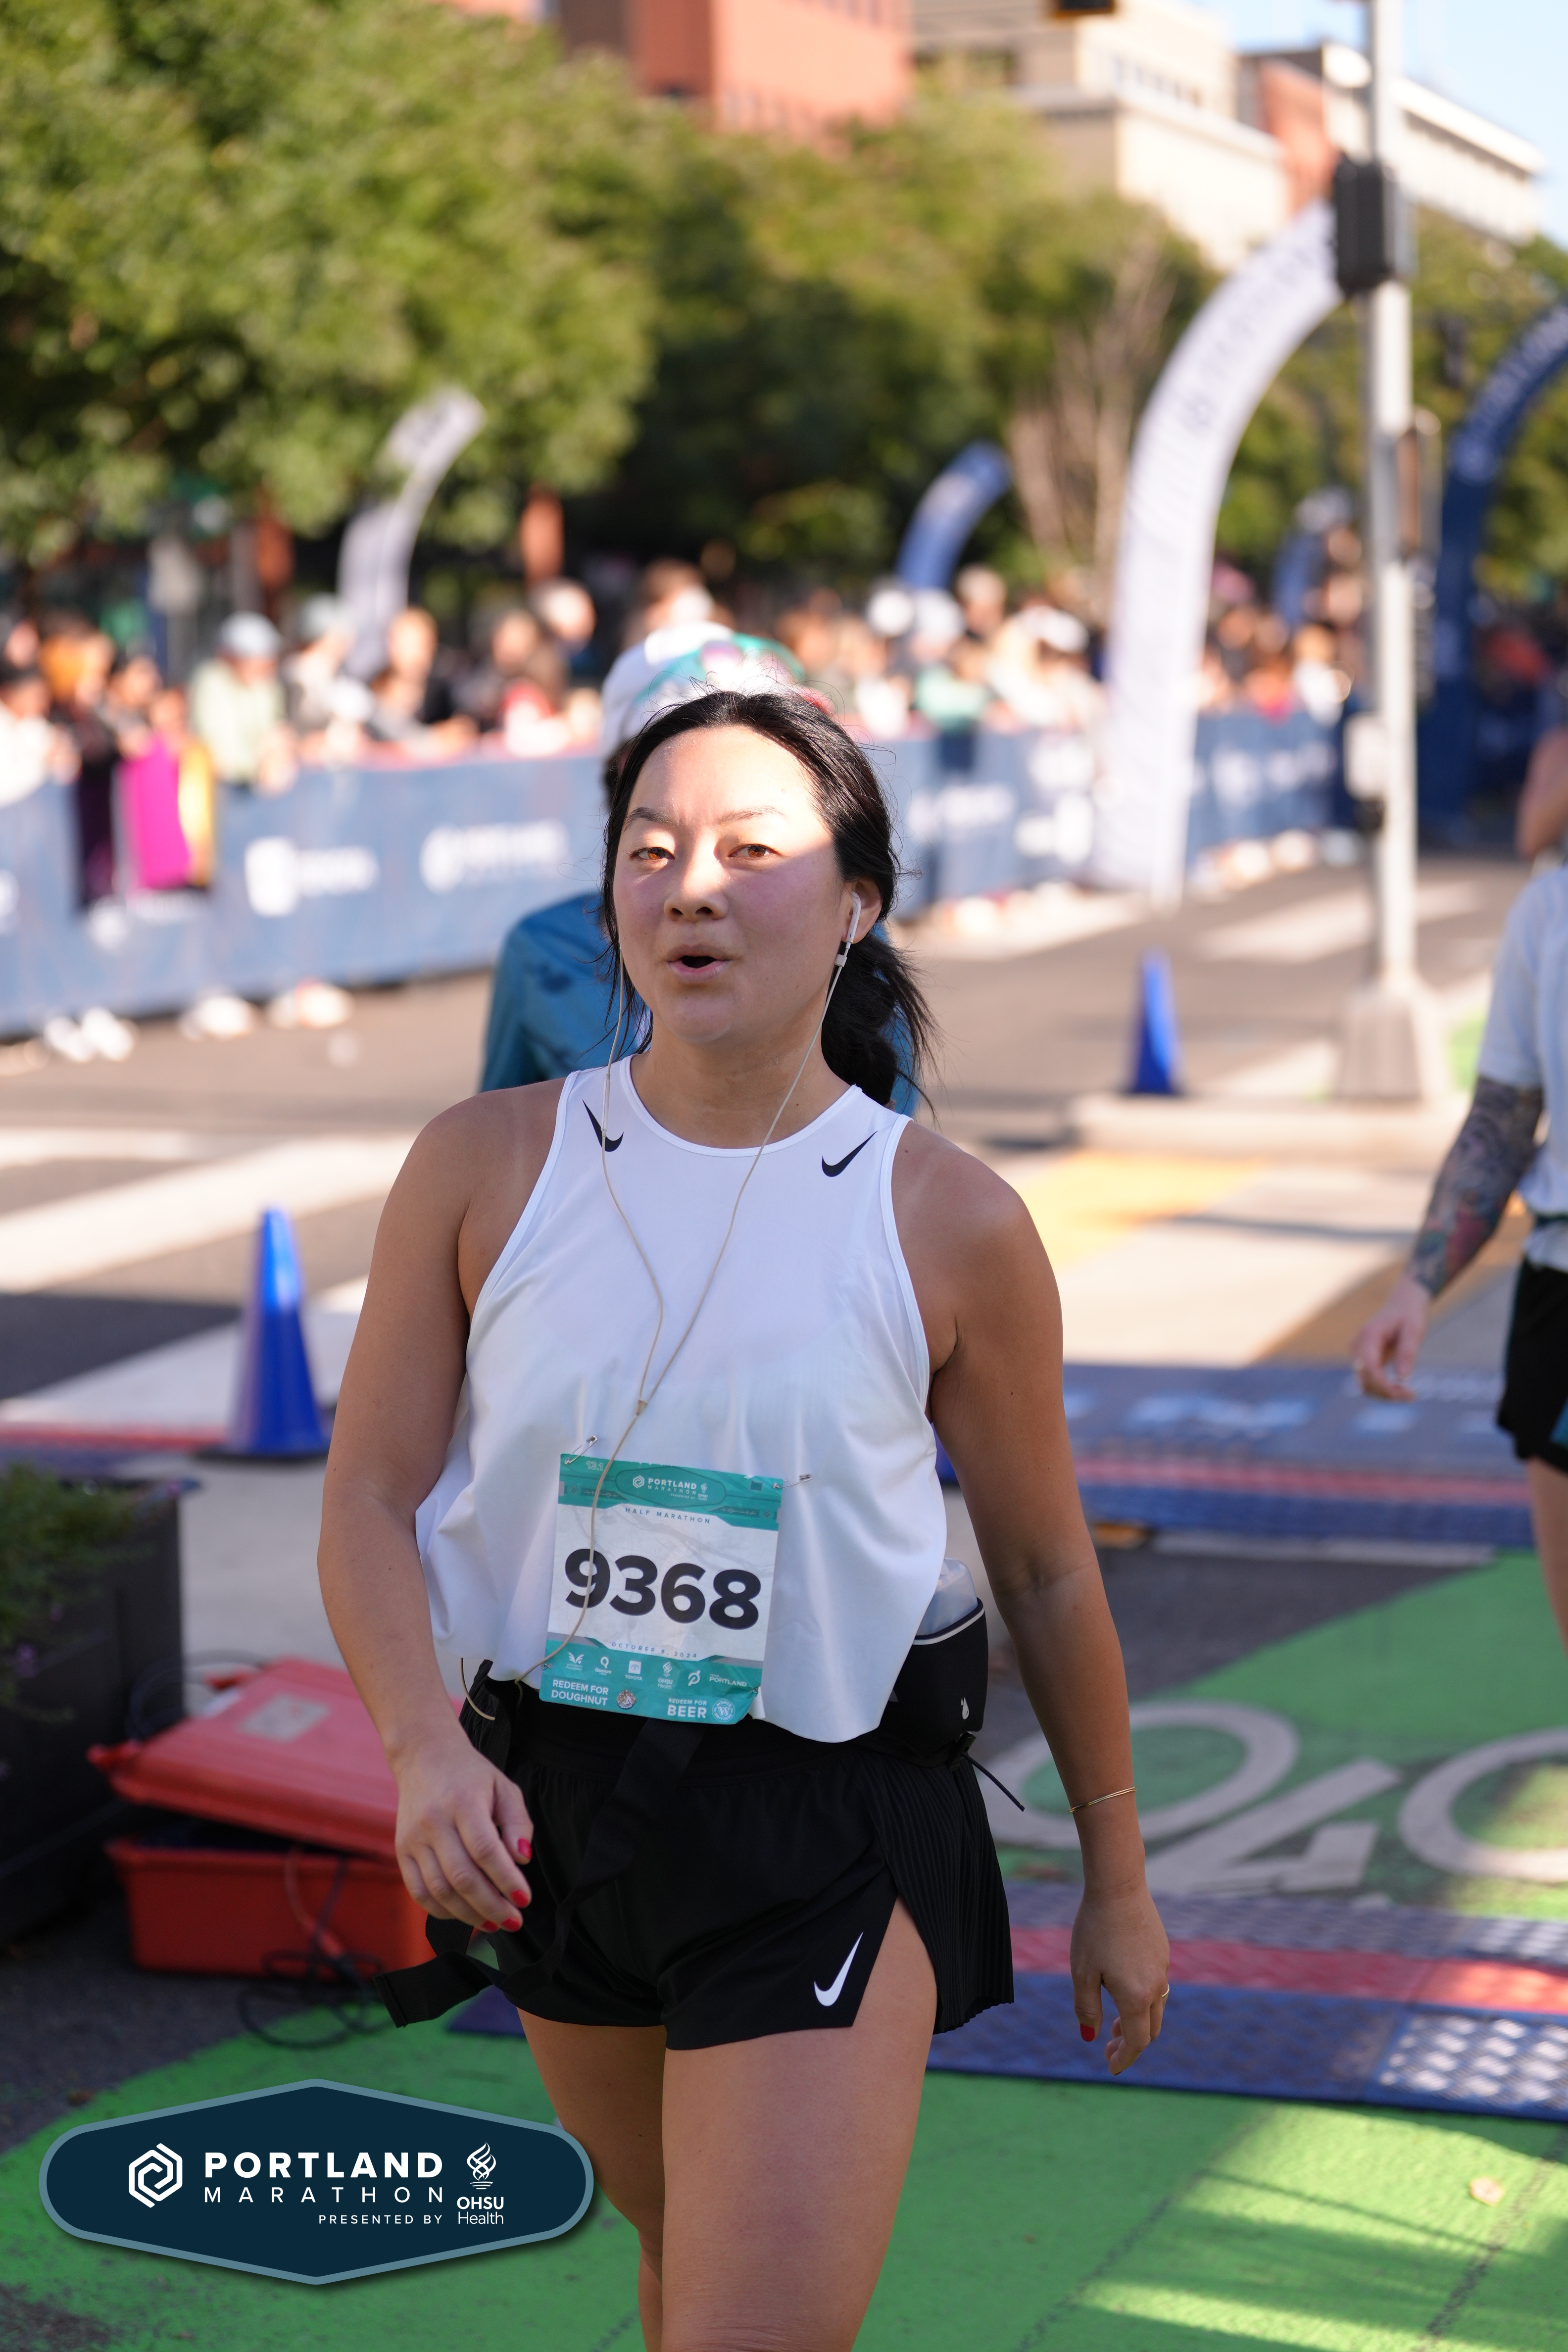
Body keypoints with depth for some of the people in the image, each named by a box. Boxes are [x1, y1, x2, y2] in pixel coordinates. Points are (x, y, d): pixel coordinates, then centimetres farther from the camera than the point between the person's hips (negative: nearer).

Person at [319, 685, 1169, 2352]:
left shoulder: (950, 1225, -8)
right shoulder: (485, 1168, -4)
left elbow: (1046, 1570, 3)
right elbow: (370, 1496, -5)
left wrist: (1117, 1878, 11)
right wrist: (423, 1748, -23)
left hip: (831, 1836, -3)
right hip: (555, 1806, 3)